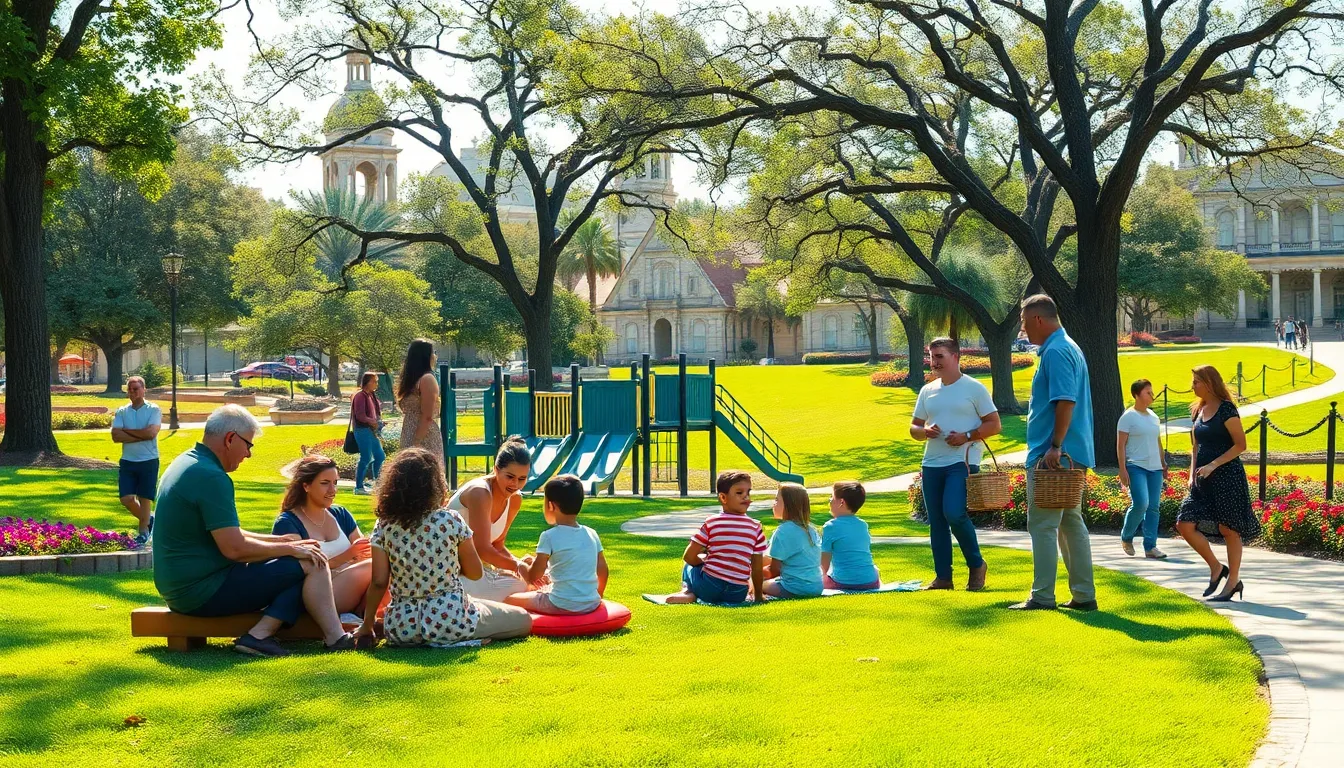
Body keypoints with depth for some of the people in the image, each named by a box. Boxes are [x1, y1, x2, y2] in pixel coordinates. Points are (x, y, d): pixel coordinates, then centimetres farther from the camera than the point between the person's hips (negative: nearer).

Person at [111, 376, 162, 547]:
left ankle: (143, 532, 17)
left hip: (148, 461, -3)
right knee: (126, 499, -1)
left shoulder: (153, 410, -5)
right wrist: (141, 436, -15)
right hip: (127, 461, 4)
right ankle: (148, 520, 24)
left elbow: (151, 432, -19)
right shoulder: (121, 412, 5)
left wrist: (127, 431, -9)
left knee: (144, 498, 3)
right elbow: (116, 436, -7)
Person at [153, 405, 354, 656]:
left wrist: (283, 540, 14)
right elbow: (234, 548, -23)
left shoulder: (186, 463, 14)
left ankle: (260, 634, -6)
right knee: (312, 564, -9)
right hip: (204, 592, -10)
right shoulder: (210, 477, -20)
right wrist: (288, 548, -9)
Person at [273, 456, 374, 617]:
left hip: (352, 596, 6)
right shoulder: (287, 524, -2)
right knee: (371, 567, -29)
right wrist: (348, 554, -23)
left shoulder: (340, 515, 18)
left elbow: (364, 553, 12)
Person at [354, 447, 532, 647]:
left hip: (401, 630, 4)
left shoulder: (384, 526, -5)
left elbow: (378, 583, -6)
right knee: (524, 620, 13)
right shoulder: (451, 521, -11)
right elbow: (475, 572, -1)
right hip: (450, 620, -4)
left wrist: (367, 625, 5)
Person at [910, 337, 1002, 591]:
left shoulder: (974, 388, -2)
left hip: (962, 462, -6)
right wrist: (925, 431, -5)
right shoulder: (927, 391, 14)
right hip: (931, 464, 6)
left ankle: (976, 565, 1)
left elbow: (995, 425, -3)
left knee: (954, 513, -20)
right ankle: (942, 577, 13)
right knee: (936, 522, 5)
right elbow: (914, 427, 18)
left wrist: (967, 436, -16)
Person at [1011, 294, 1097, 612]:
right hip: (1073, 455, 10)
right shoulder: (1069, 348, 17)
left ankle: (1042, 596, -2)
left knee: (1043, 525, -5)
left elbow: (1065, 402, -23)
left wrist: (1055, 447, -24)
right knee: (1072, 523, 12)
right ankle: (1084, 595, 15)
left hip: (1051, 457, -10)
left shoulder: (1056, 352, -15)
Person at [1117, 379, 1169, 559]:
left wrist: (1164, 464, 18)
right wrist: (1122, 470, -14)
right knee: (1140, 504, -19)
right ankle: (1126, 537, 5)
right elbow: (1120, 445, -7)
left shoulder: (1153, 417, 16)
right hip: (1136, 466, -7)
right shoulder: (1128, 417, -4)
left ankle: (1150, 547, 5)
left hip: (1154, 468, 7)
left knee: (1153, 507, 2)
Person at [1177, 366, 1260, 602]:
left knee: (1228, 528, -3)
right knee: (1185, 524, -1)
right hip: (1203, 479, 8)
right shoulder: (1198, 410, 13)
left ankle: (1233, 581, 8)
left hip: (1226, 476, -8)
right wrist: (1193, 474, 7)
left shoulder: (1226, 409, -10)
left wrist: (1213, 465, -18)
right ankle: (1216, 568, 14)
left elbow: (1240, 444, -13)